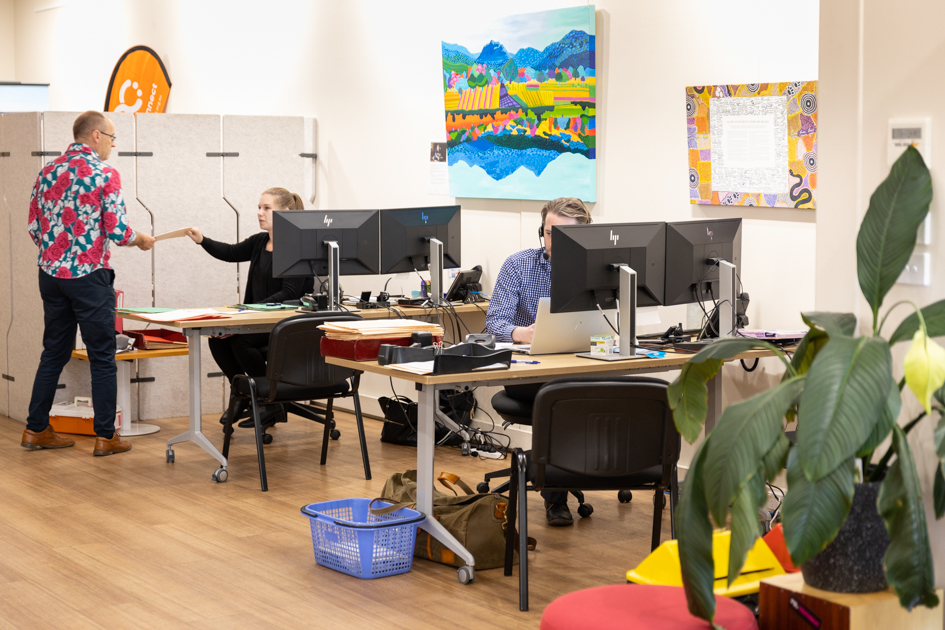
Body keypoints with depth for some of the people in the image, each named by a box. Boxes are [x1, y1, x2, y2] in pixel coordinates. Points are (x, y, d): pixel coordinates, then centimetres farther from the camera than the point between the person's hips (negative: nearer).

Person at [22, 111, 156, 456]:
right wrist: (142, 240, 6)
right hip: (89, 276, -6)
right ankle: (105, 436, 6)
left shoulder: (48, 172, 7)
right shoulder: (104, 174, -11)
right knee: (102, 358, 3)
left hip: (51, 273, 6)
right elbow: (118, 231, -15)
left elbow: (34, 227, 10)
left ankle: (36, 430, 18)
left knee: (54, 353, 15)